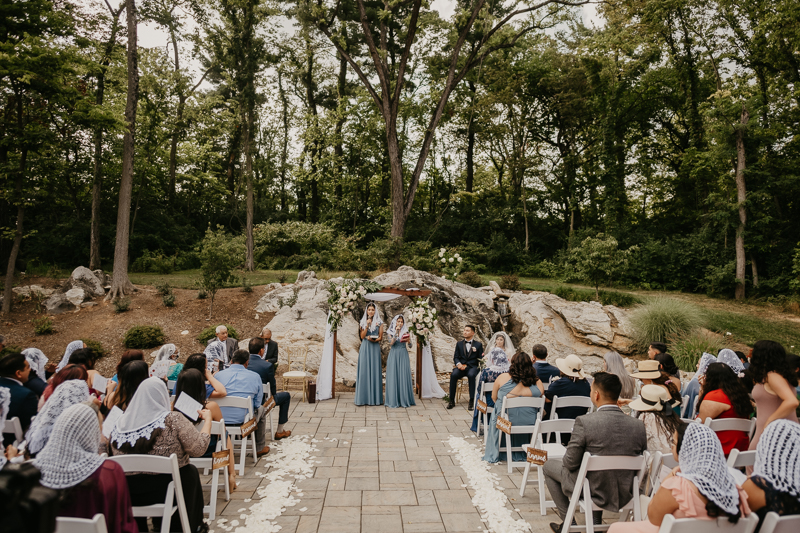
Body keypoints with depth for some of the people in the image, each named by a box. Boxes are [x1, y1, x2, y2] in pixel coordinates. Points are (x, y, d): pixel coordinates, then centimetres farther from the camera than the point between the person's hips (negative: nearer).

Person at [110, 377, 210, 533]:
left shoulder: (121, 422, -2)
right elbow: (199, 449, -13)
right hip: (164, 491, -4)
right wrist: (207, 419, -1)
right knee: (190, 470, 25)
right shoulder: (172, 419, -16)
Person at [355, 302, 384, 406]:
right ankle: (364, 397, 2)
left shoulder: (379, 322, 6)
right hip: (365, 348, 1)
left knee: (375, 370, -2)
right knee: (364, 370, -2)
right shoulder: (363, 322, 9)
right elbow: (362, 336, 1)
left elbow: (381, 337, 3)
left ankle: (375, 398, 3)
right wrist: (367, 325, -9)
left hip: (375, 348, -1)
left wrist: (374, 340, -16)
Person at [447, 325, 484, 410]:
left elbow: (480, 358, 5)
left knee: (471, 375, -37)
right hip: (461, 367, 2)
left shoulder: (478, 344, 10)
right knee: (453, 375, -30)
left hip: (472, 367, -2)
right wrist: (458, 364, -11)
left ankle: (472, 401, -30)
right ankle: (452, 400, -23)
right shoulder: (459, 343, 17)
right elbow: (456, 357, 12)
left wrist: (466, 365, -11)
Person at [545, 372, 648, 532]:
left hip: (591, 492, -5)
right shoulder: (639, 425, -11)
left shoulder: (584, 422, -24)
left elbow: (570, 463, -17)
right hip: (625, 496, 5)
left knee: (549, 465, 21)